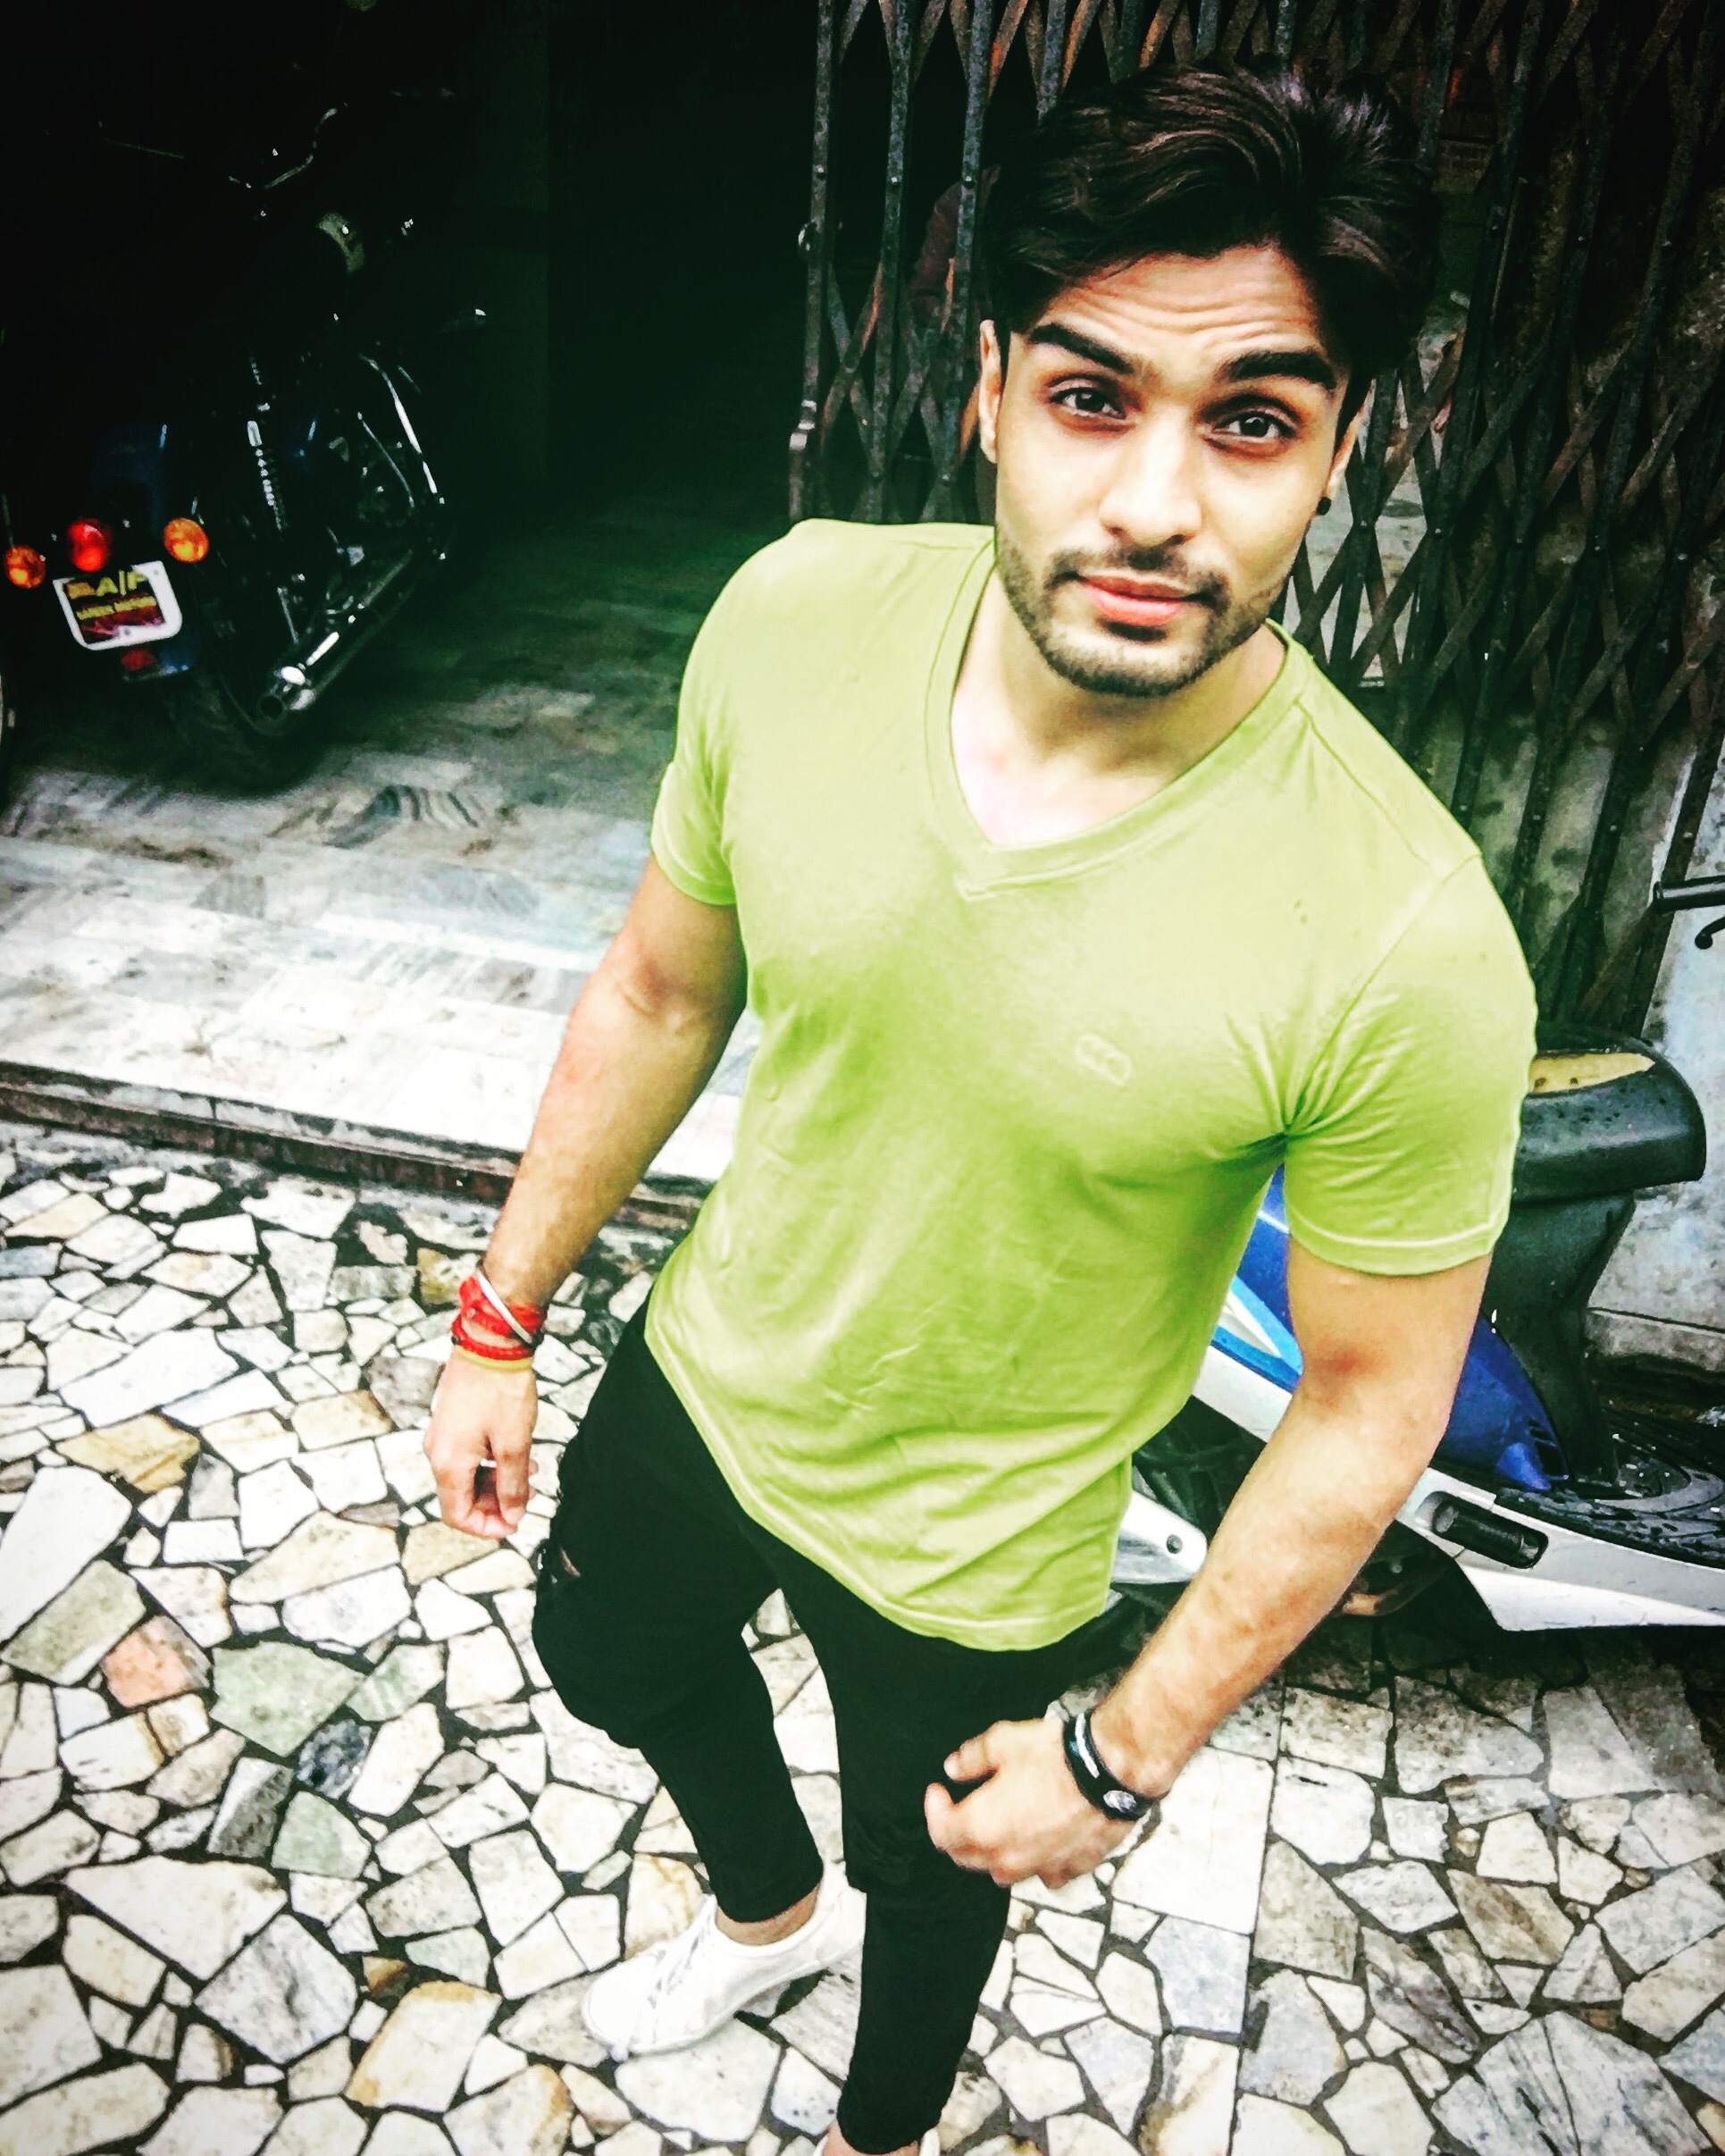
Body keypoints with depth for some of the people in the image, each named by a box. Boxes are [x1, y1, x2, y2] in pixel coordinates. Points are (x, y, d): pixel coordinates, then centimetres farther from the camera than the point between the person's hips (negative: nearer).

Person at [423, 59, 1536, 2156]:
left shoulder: (1406, 944, -33)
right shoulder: (799, 613, -22)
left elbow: (1370, 1402, -19)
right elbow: (663, 989, -6)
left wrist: (1126, 1754, -11)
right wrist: (500, 1322, 2)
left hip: (965, 1561, -4)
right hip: (699, 1375, 5)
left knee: (930, 1879, 26)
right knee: (610, 1661, 33)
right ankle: (770, 1903, 69)